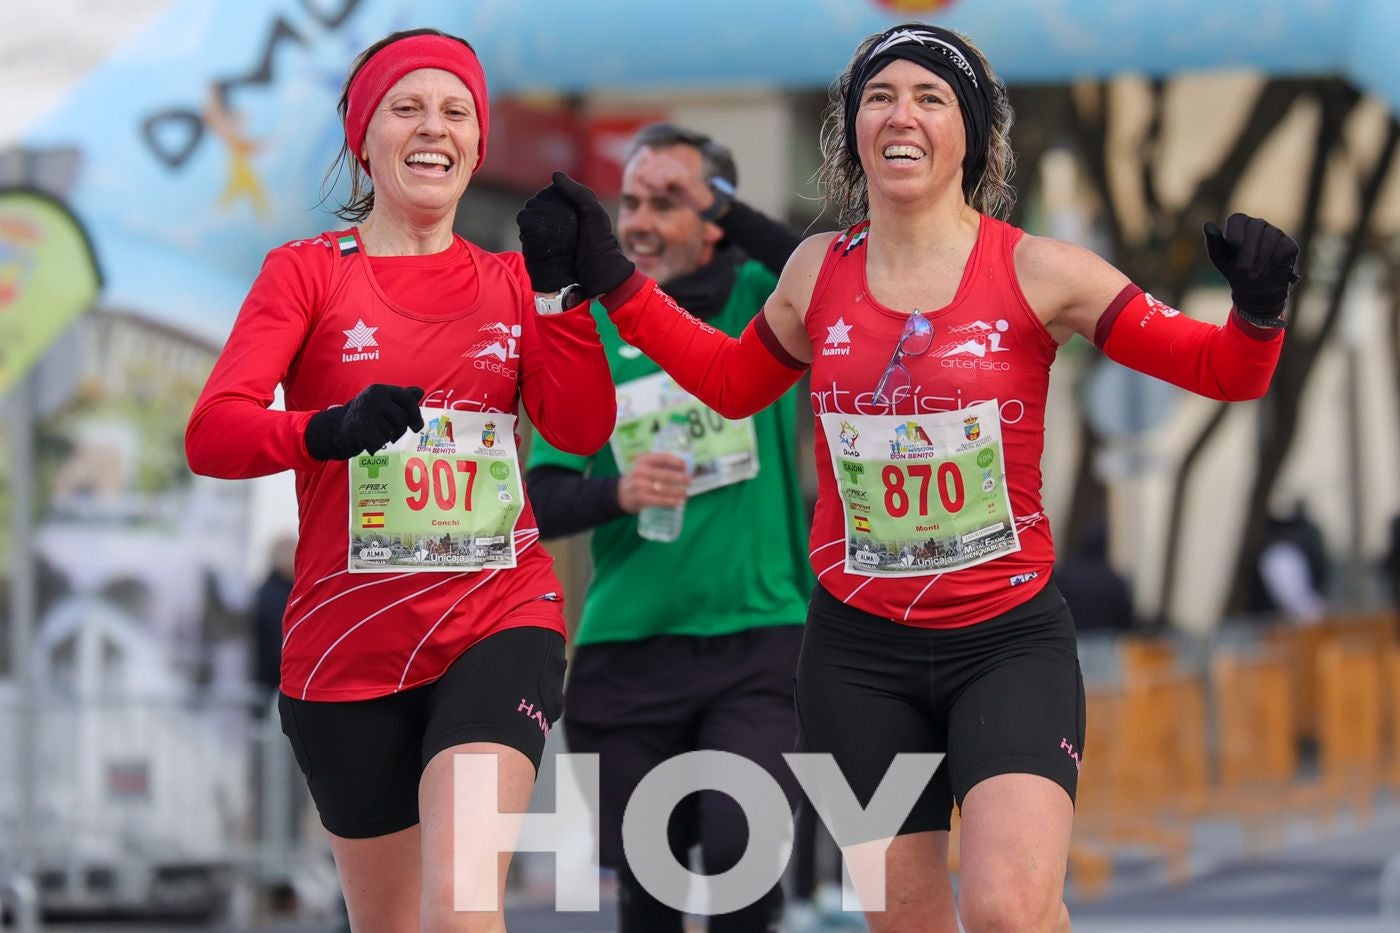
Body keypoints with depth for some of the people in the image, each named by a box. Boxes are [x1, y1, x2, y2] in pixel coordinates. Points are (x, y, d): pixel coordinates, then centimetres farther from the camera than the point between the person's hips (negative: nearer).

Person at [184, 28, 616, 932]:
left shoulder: (507, 281, 11)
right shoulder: (308, 272, 2)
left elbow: (582, 430, -2)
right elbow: (211, 433, -12)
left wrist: (560, 287, -11)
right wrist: (328, 431, -31)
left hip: (498, 620, 0)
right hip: (349, 643, 0)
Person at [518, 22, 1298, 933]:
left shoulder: (1035, 270, -7)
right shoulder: (819, 270, 3)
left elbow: (1220, 369, -3)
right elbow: (735, 379, 24)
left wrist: (1257, 309, -24)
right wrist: (613, 282, 19)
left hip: (1009, 640, -3)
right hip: (859, 650, 3)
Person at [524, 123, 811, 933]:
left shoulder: (759, 300, 1)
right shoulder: (592, 331, 5)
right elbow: (541, 500, 2)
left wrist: (731, 210, -19)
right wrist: (615, 493, -18)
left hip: (756, 639, -2)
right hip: (626, 647, 2)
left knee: (739, 847, -20)